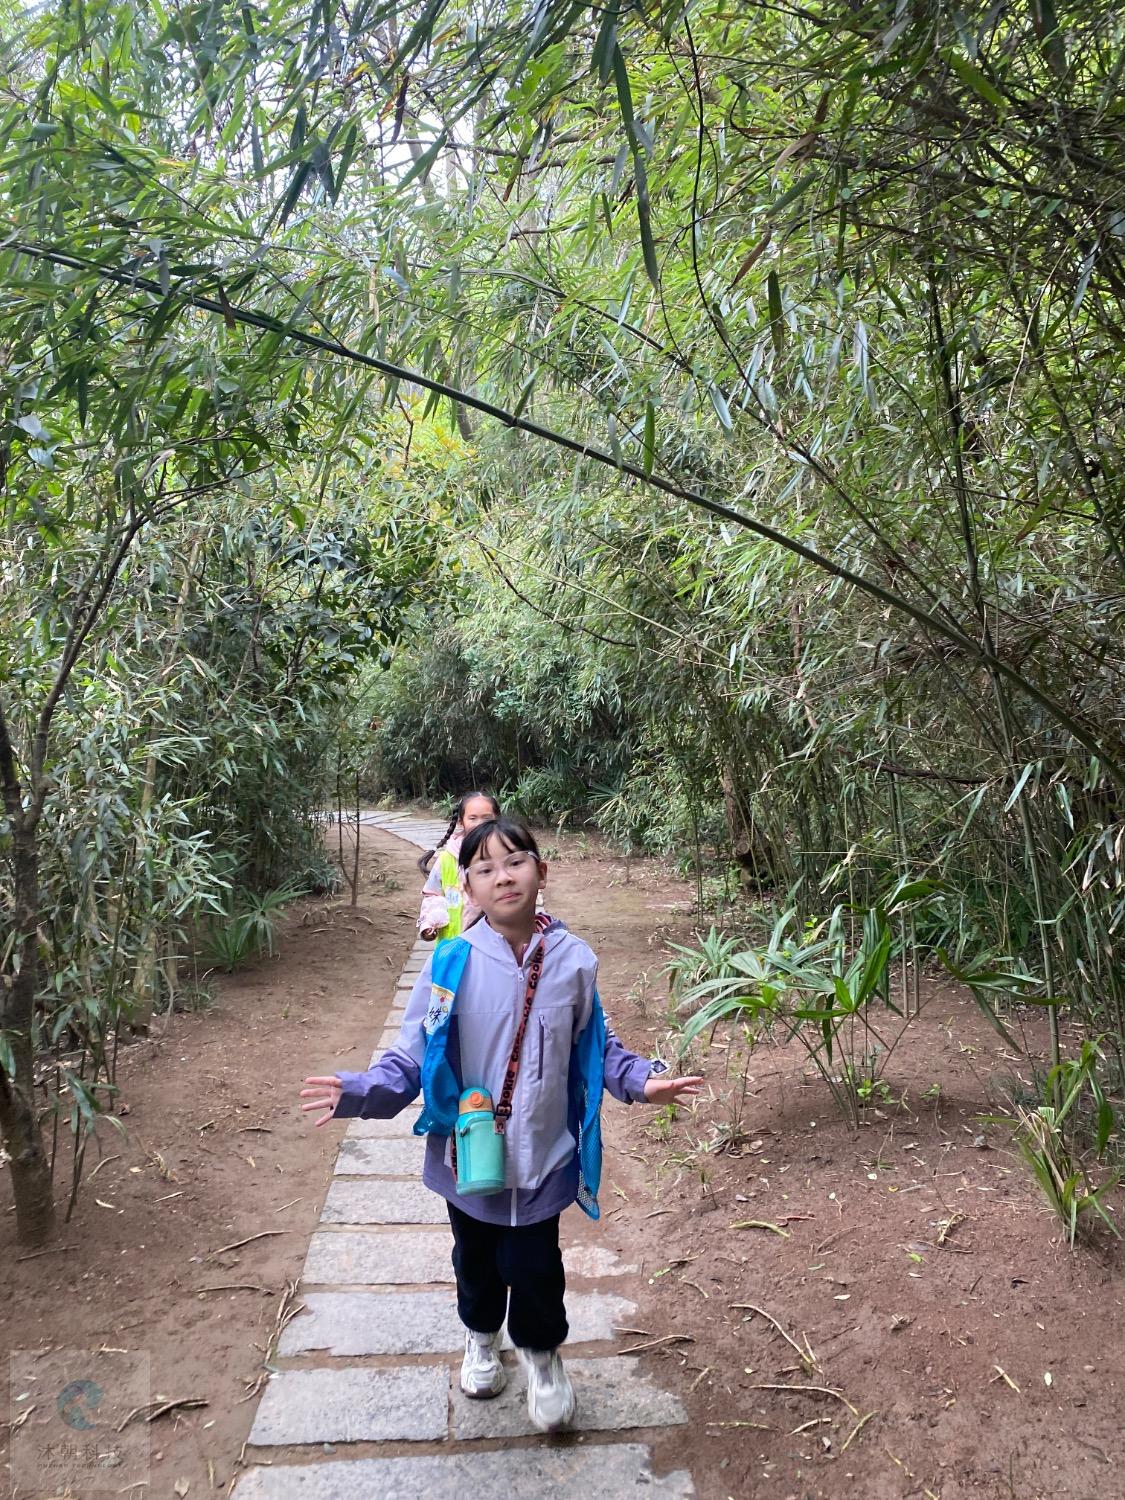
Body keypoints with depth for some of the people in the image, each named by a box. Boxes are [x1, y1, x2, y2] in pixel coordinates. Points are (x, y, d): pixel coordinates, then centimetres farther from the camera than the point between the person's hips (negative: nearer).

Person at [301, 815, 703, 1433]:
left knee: (533, 1265, 11)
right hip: (466, 1152, 1)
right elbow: (413, 1052, -10)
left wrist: (641, 1079, -11)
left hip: (541, 1156, 0)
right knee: (475, 1258, 22)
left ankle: (541, 1353, 44)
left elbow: (595, 1046, 3)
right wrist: (360, 1091, -25)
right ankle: (481, 1337, 55)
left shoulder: (573, 960, -11)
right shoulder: (452, 962, -16)